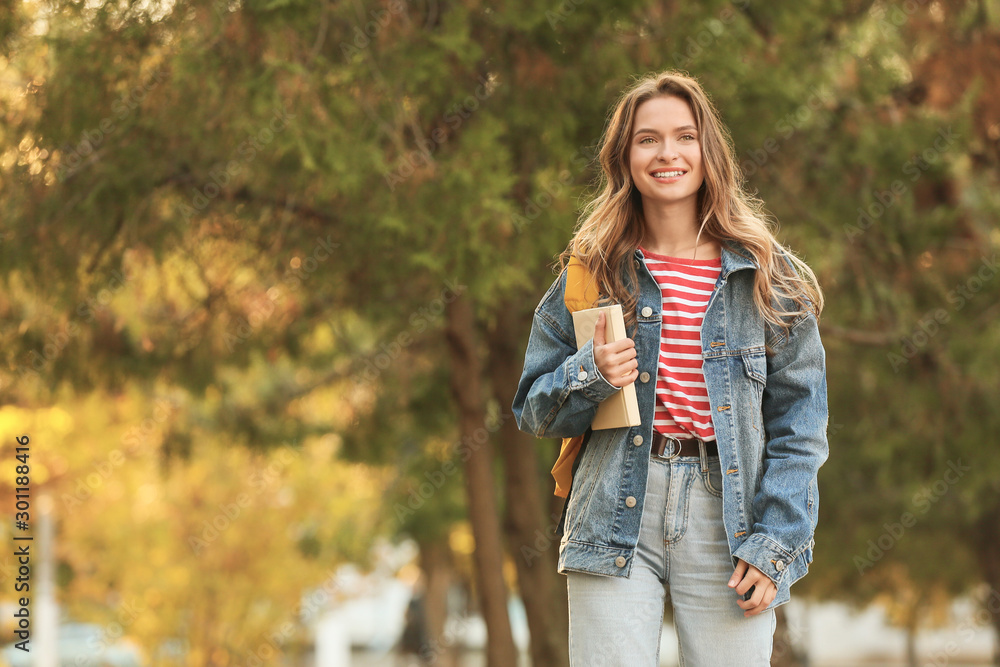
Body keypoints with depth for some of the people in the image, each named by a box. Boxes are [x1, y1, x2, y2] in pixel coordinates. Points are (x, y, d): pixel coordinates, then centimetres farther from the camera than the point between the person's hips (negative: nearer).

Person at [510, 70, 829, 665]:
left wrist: (775, 544, -6)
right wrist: (589, 378, -11)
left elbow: (799, 424, 3)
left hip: (727, 514, 0)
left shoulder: (768, 278, 5)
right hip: (617, 520, 1)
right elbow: (533, 411, 10)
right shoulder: (594, 271, 8)